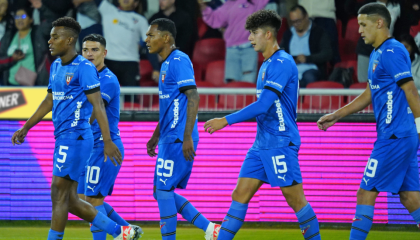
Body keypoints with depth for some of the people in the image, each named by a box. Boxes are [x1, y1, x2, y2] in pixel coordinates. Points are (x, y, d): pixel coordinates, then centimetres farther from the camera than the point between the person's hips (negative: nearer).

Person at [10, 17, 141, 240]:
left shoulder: (84, 68, -11)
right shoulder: (56, 66, 15)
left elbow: (97, 105, -15)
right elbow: (49, 101, 26)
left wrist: (107, 141, -19)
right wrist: (26, 128, 26)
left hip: (75, 138, -9)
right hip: (63, 138, 9)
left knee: (59, 195, -8)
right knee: (70, 200, 8)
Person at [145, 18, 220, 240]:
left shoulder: (179, 61, -13)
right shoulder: (167, 63, 18)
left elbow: (193, 98, -20)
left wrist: (187, 137, -24)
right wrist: (156, 136, 27)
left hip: (177, 139, -10)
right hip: (169, 138, 10)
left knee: (163, 190, -7)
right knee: (163, 192, 10)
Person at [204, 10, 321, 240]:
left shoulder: (282, 63, -15)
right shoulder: (267, 64, 16)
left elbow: (263, 105, -22)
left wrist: (226, 120, -19)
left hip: (280, 144, -9)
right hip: (261, 144, 9)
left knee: (295, 199, -5)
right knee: (240, 195, 4)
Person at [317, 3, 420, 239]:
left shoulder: (392, 52, -13)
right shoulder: (377, 54, 17)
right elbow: (370, 94, 27)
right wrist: (336, 115, 26)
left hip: (394, 137, -10)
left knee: (366, 194, -5)